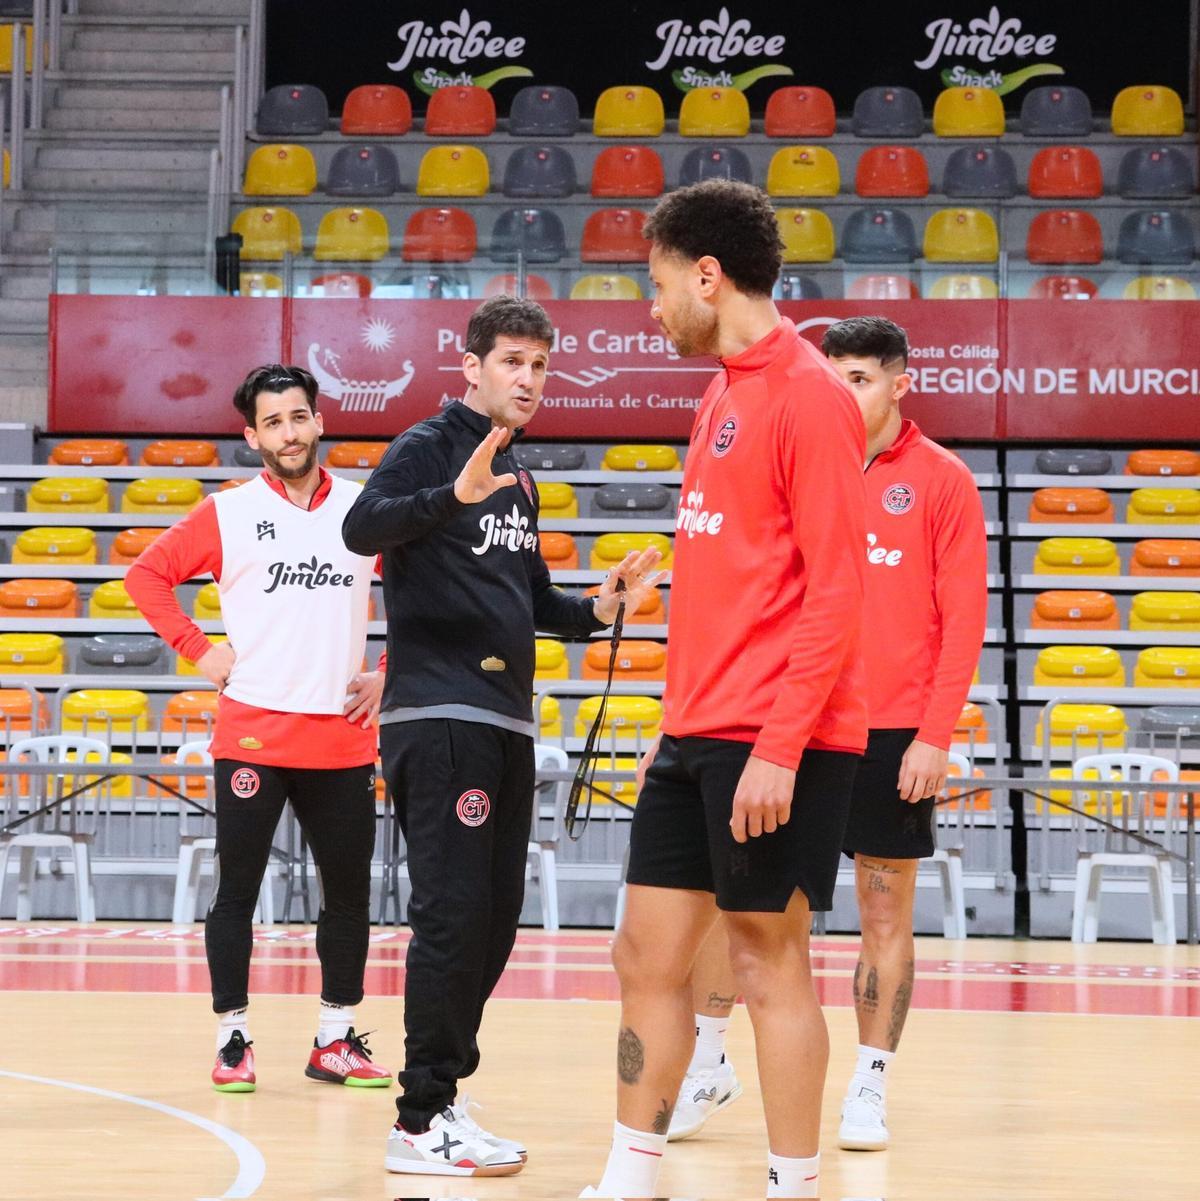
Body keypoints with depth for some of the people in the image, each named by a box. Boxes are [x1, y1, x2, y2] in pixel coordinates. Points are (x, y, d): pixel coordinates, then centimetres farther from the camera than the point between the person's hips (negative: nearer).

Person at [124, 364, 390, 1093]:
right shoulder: (228, 514, 0)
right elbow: (147, 575, 5)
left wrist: (391, 671, 5)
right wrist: (199, 650, -3)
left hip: (344, 738, 2)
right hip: (253, 735, -2)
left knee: (349, 891, 6)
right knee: (238, 890, 1)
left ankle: (337, 1039, 17)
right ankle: (233, 1039, 8)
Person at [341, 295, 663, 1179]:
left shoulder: (519, 476, 18)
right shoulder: (429, 448, -6)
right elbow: (362, 529, -25)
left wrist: (597, 610, 9)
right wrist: (455, 493, -41)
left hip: (506, 723, 8)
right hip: (439, 717, -8)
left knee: (494, 920, 9)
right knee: (454, 916, -10)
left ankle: (442, 1096, 18)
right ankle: (422, 1122, -6)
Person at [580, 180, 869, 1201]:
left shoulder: (807, 394, -12)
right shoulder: (725, 394, 15)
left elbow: (836, 586, -17)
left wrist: (781, 745, -21)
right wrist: (684, 720, 18)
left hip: (774, 745, -9)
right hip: (695, 735, 9)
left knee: (769, 961, -3)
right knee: (648, 954, 9)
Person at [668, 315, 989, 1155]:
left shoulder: (941, 481, -2)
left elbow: (964, 616, -4)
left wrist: (935, 737, -11)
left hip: (893, 734, -3)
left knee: (886, 911, 3)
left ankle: (870, 1088, 12)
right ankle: (707, 1064, 13)